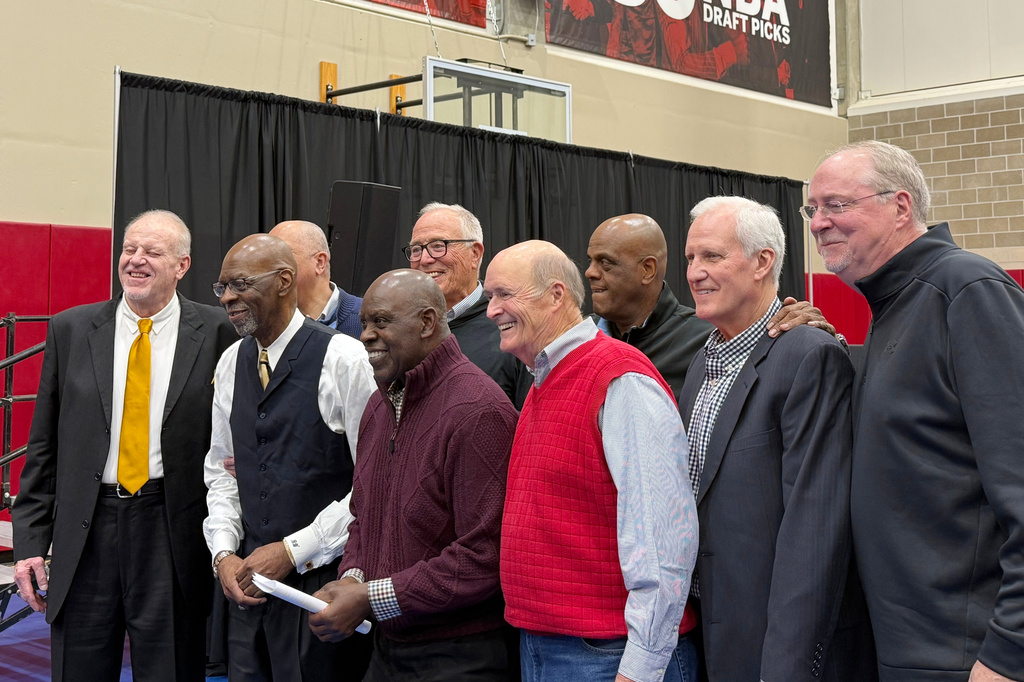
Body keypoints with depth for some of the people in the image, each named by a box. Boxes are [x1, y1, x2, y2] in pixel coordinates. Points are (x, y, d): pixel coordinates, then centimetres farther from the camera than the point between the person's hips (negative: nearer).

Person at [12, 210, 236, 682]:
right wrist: (30, 541, 3)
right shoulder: (70, 330, 5)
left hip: (174, 535, -2)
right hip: (86, 533, 2)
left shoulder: (215, 333, -1)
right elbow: (44, 447, 7)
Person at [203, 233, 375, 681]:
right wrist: (223, 552, 1)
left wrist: (293, 551, -13)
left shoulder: (342, 358, -12)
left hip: (322, 579, -5)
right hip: (248, 580, 6)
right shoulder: (231, 363, 8)